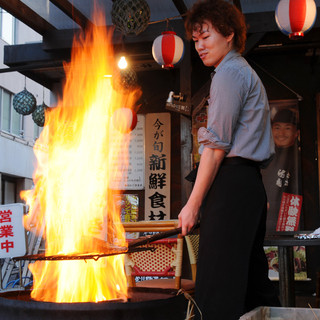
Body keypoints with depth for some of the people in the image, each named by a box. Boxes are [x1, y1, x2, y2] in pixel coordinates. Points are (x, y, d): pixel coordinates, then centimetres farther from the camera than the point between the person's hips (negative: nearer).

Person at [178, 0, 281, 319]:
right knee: (252, 282, 13)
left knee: (217, 292, -12)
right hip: (252, 183, 10)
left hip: (231, 184, -10)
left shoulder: (229, 72, -5)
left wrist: (193, 204, -11)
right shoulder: (247, 72, 26)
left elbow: (216, 146, -13)